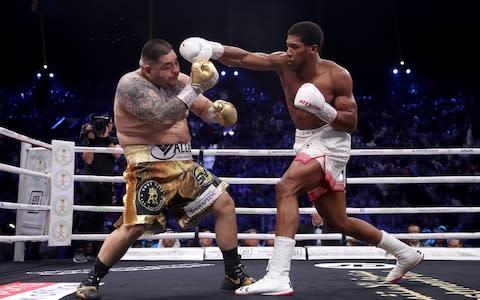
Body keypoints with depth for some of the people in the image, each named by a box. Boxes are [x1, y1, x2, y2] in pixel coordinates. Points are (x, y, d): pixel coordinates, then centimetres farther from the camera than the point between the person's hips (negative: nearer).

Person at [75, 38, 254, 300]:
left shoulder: (178, 81, 7)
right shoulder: (131, 85, -14)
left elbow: (206, 110, 14)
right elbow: (164, 116, -28)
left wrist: (219, 111, -10)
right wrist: (195, 87, -25)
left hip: (183, 163, 7)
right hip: (149, 166, -7)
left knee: (225, 204, 3)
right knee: (134, 227, -15)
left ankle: (234, 274, 15)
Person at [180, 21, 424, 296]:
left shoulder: (338, 76, -15)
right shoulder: (283, 63, -4)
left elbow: (352, 123, -14)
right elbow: (244, 58, -15)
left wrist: (322, 109, -30)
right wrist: (213, 48, -32)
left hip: (330, 144, -7)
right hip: (306, 142, 7)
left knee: (286, 188, -31)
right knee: (339, 223, 16)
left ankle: (278, 277, -32)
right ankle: (407, 254, 36)